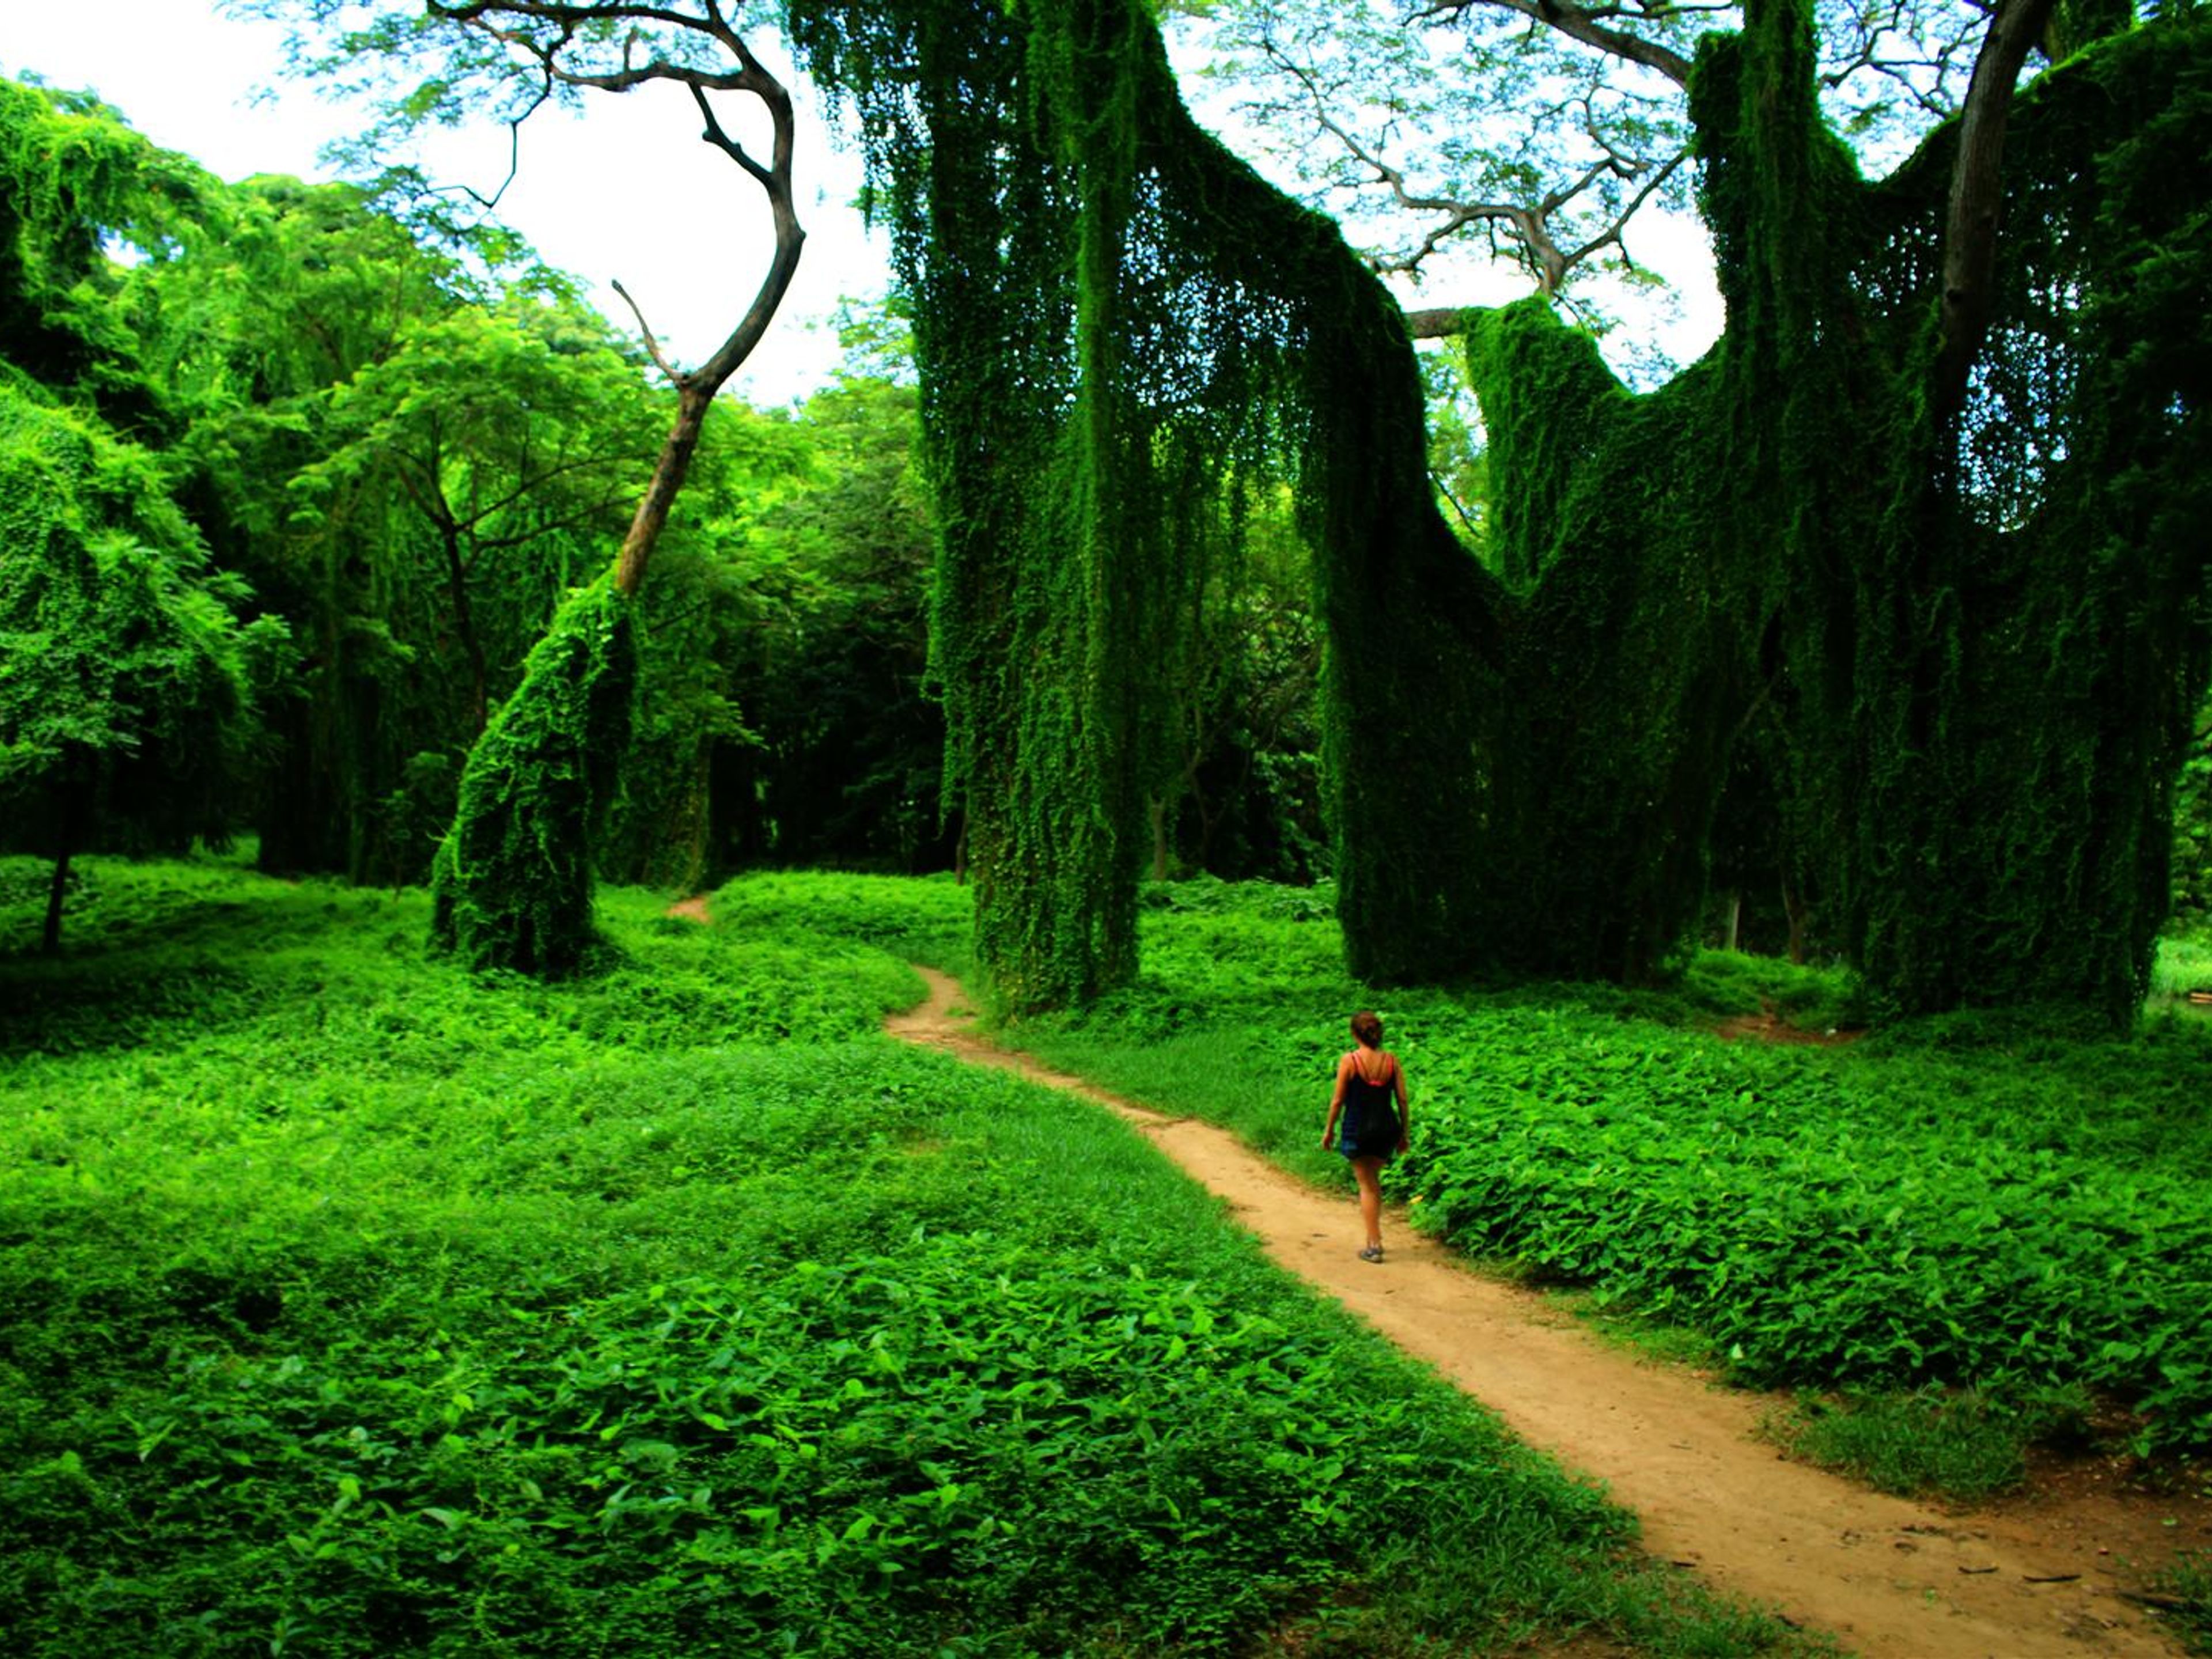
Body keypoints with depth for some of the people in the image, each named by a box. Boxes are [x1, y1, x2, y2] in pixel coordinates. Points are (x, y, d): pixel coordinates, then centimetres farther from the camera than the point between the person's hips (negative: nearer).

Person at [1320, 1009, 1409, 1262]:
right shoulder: (1392, 1061, -3)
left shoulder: (1349, 1061, -12)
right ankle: (1375, 1237, 28)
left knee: (1367, 1186, 8)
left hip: (1357, 1130, -3)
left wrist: (1329, 1130, 6)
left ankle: (1374, 1246, 6)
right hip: (1387, 1128, 4)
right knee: (1374, 1180, 24)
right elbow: (1402, 1100, 1)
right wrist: (1404, 1133, 12)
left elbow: (1338, 1100, -7)